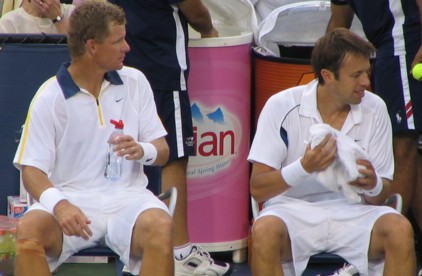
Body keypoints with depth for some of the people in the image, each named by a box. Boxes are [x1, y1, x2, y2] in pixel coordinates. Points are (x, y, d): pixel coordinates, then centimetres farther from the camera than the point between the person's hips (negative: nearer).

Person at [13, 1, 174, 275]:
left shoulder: (135, 82, 10)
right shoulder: (49, 98, 0)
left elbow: (162, 151, 12)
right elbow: (32, 170, -5)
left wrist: (143, 150, -14)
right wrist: (59, 204, -27)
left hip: (127, 197, 2)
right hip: (72, 199, -2)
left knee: (161, 227, -32)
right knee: (28, 230, -32)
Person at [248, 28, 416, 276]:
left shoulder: (374, 109, 1)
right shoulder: (282, 107, -8)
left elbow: (381, 196, 5)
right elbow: (258, 189, -10)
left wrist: (373, 185, -21)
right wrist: (304, 167, -27)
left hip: (352, 213, 2)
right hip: (293, 211, -2)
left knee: (400, 229, -28)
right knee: (264, 231, -36)